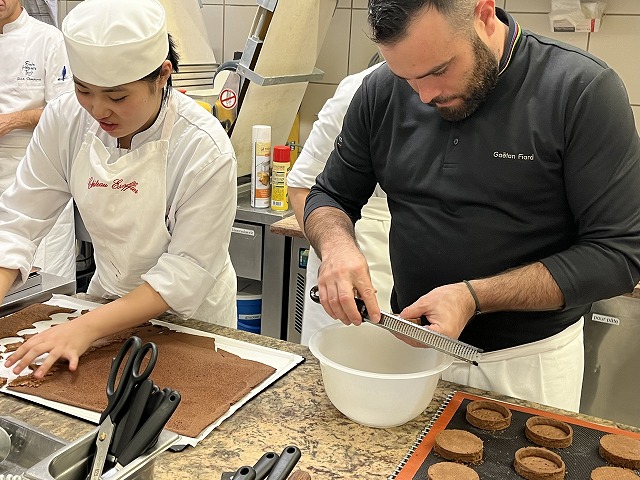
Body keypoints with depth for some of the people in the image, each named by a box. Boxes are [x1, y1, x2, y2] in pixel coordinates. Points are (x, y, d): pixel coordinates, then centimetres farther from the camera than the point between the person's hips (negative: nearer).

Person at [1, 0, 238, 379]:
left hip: (191, 316, -3)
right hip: (109, 298, 4)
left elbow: (188, 270, -26)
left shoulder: (206, 149, -28)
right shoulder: (64, 120, -14)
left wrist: (86, 328, -33)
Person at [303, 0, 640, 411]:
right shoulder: (382, 93, -6)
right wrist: (336, 244, -19)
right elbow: (330, 196, 5)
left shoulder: (583, 90, -18)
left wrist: (474, 297, -27)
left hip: (527, 362, -3)